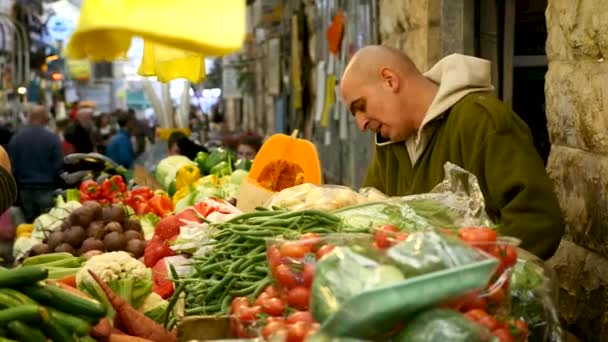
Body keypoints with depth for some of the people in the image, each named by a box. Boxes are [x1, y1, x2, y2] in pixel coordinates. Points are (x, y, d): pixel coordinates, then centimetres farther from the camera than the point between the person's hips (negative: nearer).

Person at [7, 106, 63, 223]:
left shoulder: (16, 138, 1)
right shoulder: (53, 138, -8)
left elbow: (11, 165, 2)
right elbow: (58, 165, -8)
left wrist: (15, 185, 11)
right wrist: (56, 185, 3)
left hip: (25, 187, 3)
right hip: (46, 187, -3)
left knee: (29, 222, 10)